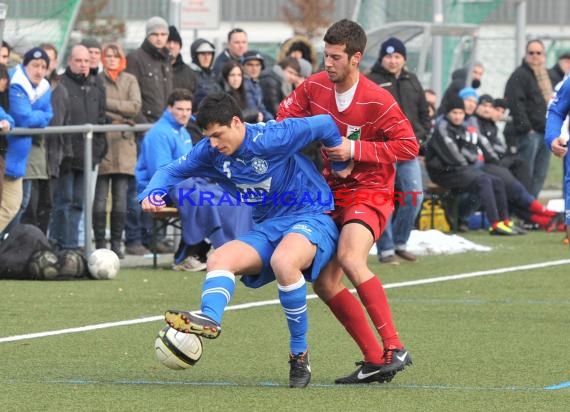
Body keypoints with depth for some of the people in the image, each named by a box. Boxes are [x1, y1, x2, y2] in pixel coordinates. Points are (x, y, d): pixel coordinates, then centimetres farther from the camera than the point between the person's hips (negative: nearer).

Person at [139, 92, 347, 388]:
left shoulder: (271, 138, -19)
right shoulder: (211, 152, 1)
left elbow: (324, 125, -11)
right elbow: (172, 171, 12)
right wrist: (151, 195, -11)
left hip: (311, 219, -7)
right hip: (268, 229, 7)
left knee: (283, 261, -38)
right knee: (219, 259, -18)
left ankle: (300, 354, -25)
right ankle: (209, 318, -48)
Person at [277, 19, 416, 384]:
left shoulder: (378, 102, -17)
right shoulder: (315, 87, 0)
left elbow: (409, 146, -15)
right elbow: (286, 115, 15)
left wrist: (356, 150, -20)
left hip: (369, 193, -7)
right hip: (333, 190, 7)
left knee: (351, 259, -32)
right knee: (325, 283, 1)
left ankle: (394, 348, -28)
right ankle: (374, 360, 7)